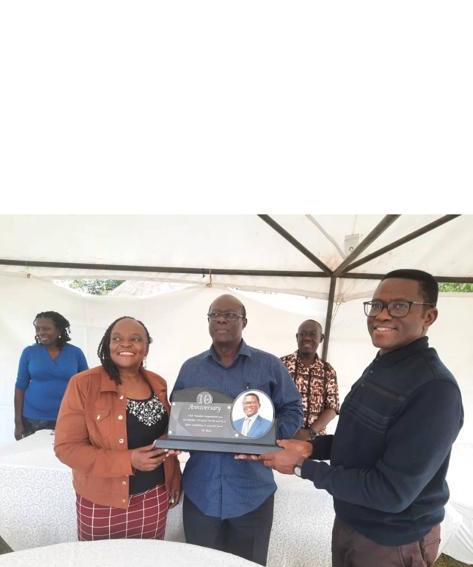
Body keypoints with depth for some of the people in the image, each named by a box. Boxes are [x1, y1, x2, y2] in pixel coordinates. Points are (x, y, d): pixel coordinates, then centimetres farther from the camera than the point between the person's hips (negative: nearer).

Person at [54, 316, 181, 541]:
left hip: (154, 497, 4)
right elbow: (66, 446, -17)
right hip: (101, 502, -3)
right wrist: (128, 461, -24)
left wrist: (175, 478, 7)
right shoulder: (83, 384, -15)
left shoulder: (158, 384, -1)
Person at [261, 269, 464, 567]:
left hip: (393, 542, -7)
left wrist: (304, 466, -22)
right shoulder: (378, 368, 1)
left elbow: (392, 493, -28)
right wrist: (312, 447, -7)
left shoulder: (434, 388, -28)